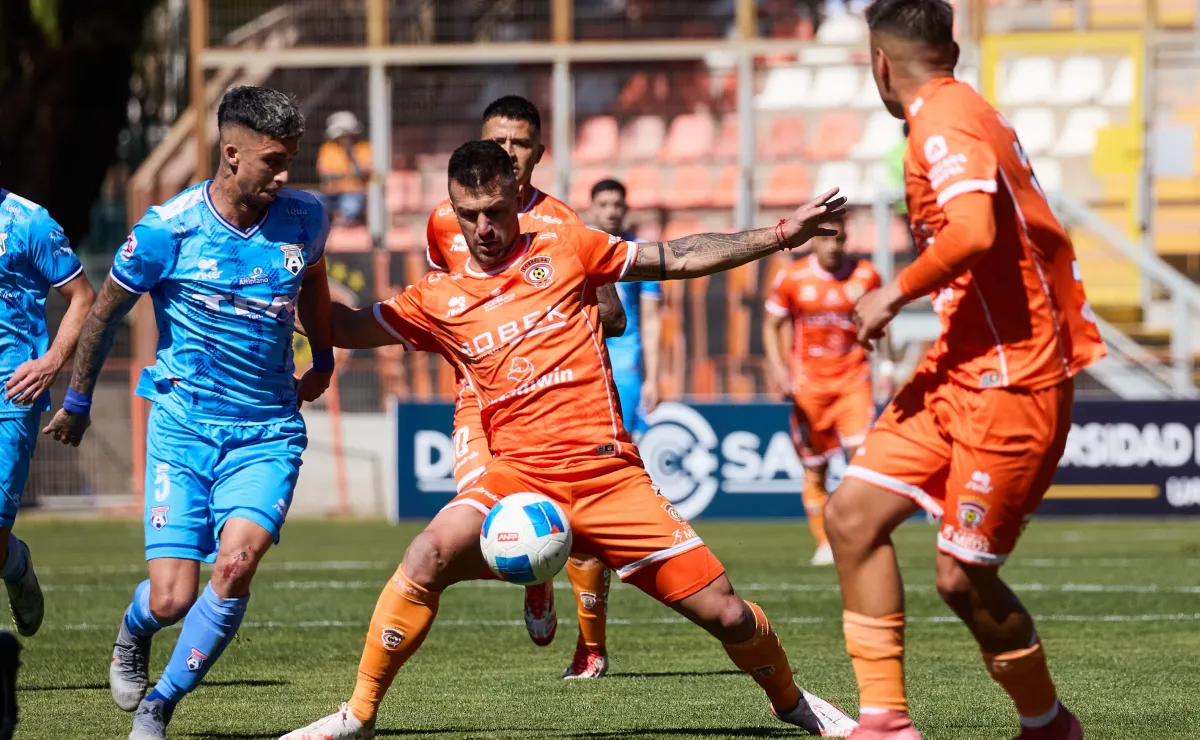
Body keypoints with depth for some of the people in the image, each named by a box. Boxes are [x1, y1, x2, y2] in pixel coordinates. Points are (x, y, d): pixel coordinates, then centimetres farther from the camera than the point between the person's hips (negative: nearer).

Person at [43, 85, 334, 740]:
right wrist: (77, 401, 13)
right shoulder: (168, 229, -12)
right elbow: (105, 310, 4)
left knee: (236, 561, -23)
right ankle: (133, 634, 33)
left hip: (268, 430, 2)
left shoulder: (303, 219, -2)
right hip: (183, 425, -2)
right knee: (172, 598, -9)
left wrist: (323, 359, 32)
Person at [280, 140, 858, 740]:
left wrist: (783, 234, 10)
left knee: (725, 614, -3)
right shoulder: (438, 299, 11)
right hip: (520, 473, 0)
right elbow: (348, 327, 18)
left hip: (609, 472, 0)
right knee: (427, 557, -30)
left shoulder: (563, 251, 8)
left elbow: (679, 259, 13)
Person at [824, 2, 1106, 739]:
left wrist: (898, 292, -19)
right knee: (853, 515, 2)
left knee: (963, 579, -4)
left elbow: (974, 231, -32)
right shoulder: (967, 112, 13)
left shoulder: (946, 120, -16)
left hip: (1009, 384, -10)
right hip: (960, 372, 10)